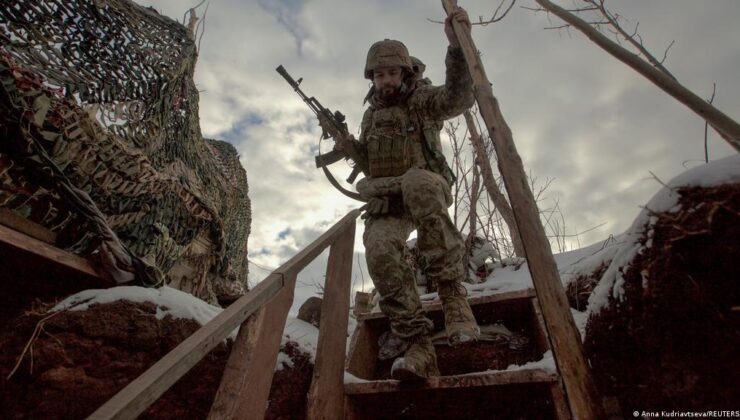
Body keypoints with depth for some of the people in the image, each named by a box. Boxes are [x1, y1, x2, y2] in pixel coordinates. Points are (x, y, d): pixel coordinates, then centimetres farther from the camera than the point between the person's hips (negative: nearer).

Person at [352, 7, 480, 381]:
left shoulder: (423, 100, 6)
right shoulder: (371, 115, 21)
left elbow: (459, 98, -15)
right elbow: (363, 158, 28)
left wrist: (457, 46, -27)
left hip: (426, 191, -3)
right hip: (385, 201, 4)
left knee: (416, 181, -40)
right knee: (379, 249, -28)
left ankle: (452, 290, -32)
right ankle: (417, 347, -25)